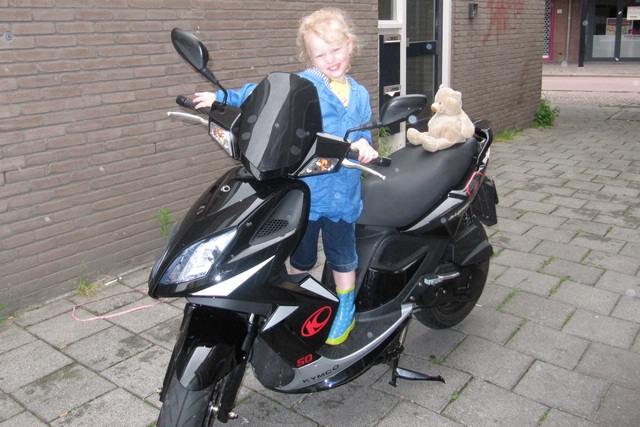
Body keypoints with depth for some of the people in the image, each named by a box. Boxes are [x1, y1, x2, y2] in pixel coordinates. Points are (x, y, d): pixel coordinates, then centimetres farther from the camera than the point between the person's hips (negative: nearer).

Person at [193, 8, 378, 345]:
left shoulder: (359, 95, 7)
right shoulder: (302, 85, -7)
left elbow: (363, 134, 8)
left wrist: (364, 146, -15)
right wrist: (223, 97, -16)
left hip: (342, 192, 2)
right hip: (303, 188, -2)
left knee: (342, 255, 14)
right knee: (301, 255, 17)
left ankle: (346, 311, 35)